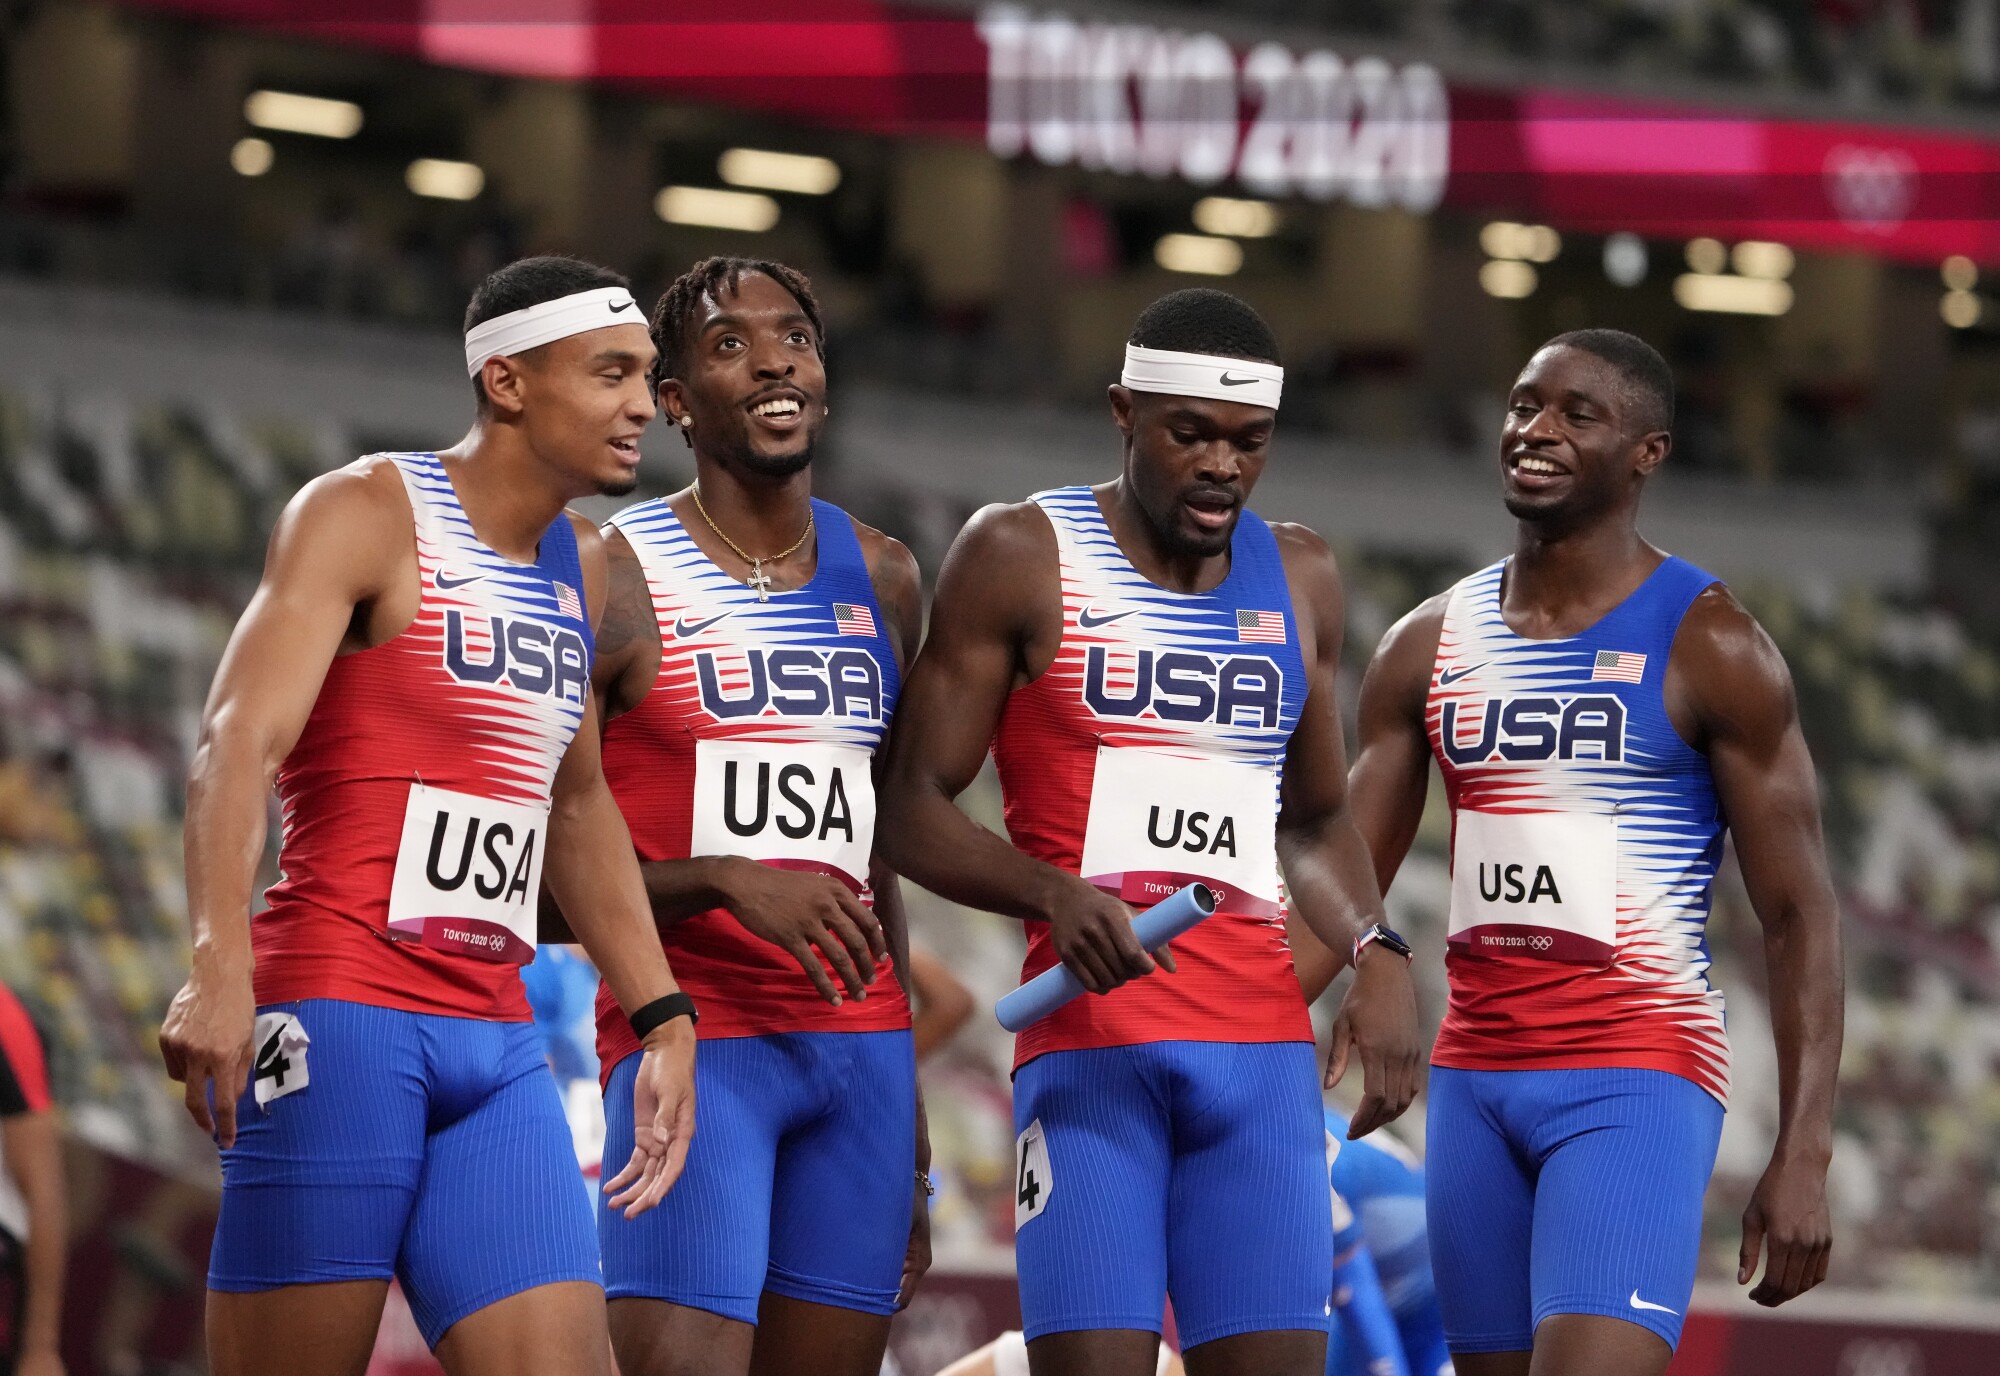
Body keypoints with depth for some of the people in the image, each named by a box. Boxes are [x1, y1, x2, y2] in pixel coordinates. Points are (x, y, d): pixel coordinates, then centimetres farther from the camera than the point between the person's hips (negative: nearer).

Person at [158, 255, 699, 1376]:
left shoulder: (581, 568, 20)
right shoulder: (368, 514, -3)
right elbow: (237, 741, -16)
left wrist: (664, 1018, 28)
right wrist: (220, 968, -31)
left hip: (496, 1043, 7)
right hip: (339, 1016, -7)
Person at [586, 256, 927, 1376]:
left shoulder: (884, 581, 14)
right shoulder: (616, 578, -5)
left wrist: (908, 1115, 20)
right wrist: (727, 880, -21)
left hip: (859, 1048, 6)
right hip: (691, 1040, -6)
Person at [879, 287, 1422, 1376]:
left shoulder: (1299, 580, 16)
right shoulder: (1022, 559, 1)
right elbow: (912, 810, -2)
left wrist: (1376, 952, 6)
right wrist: (1055, 894, -20)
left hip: (1260, 1043, 4)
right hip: (1090, 1036, -4)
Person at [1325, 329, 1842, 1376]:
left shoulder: (1709, 649, -4)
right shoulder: (1429, 647, 11)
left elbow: (1798, 912, -5)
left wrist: (1803, 1156, -12)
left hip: (1637, 1079, -6)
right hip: (1474, 1080, 6)